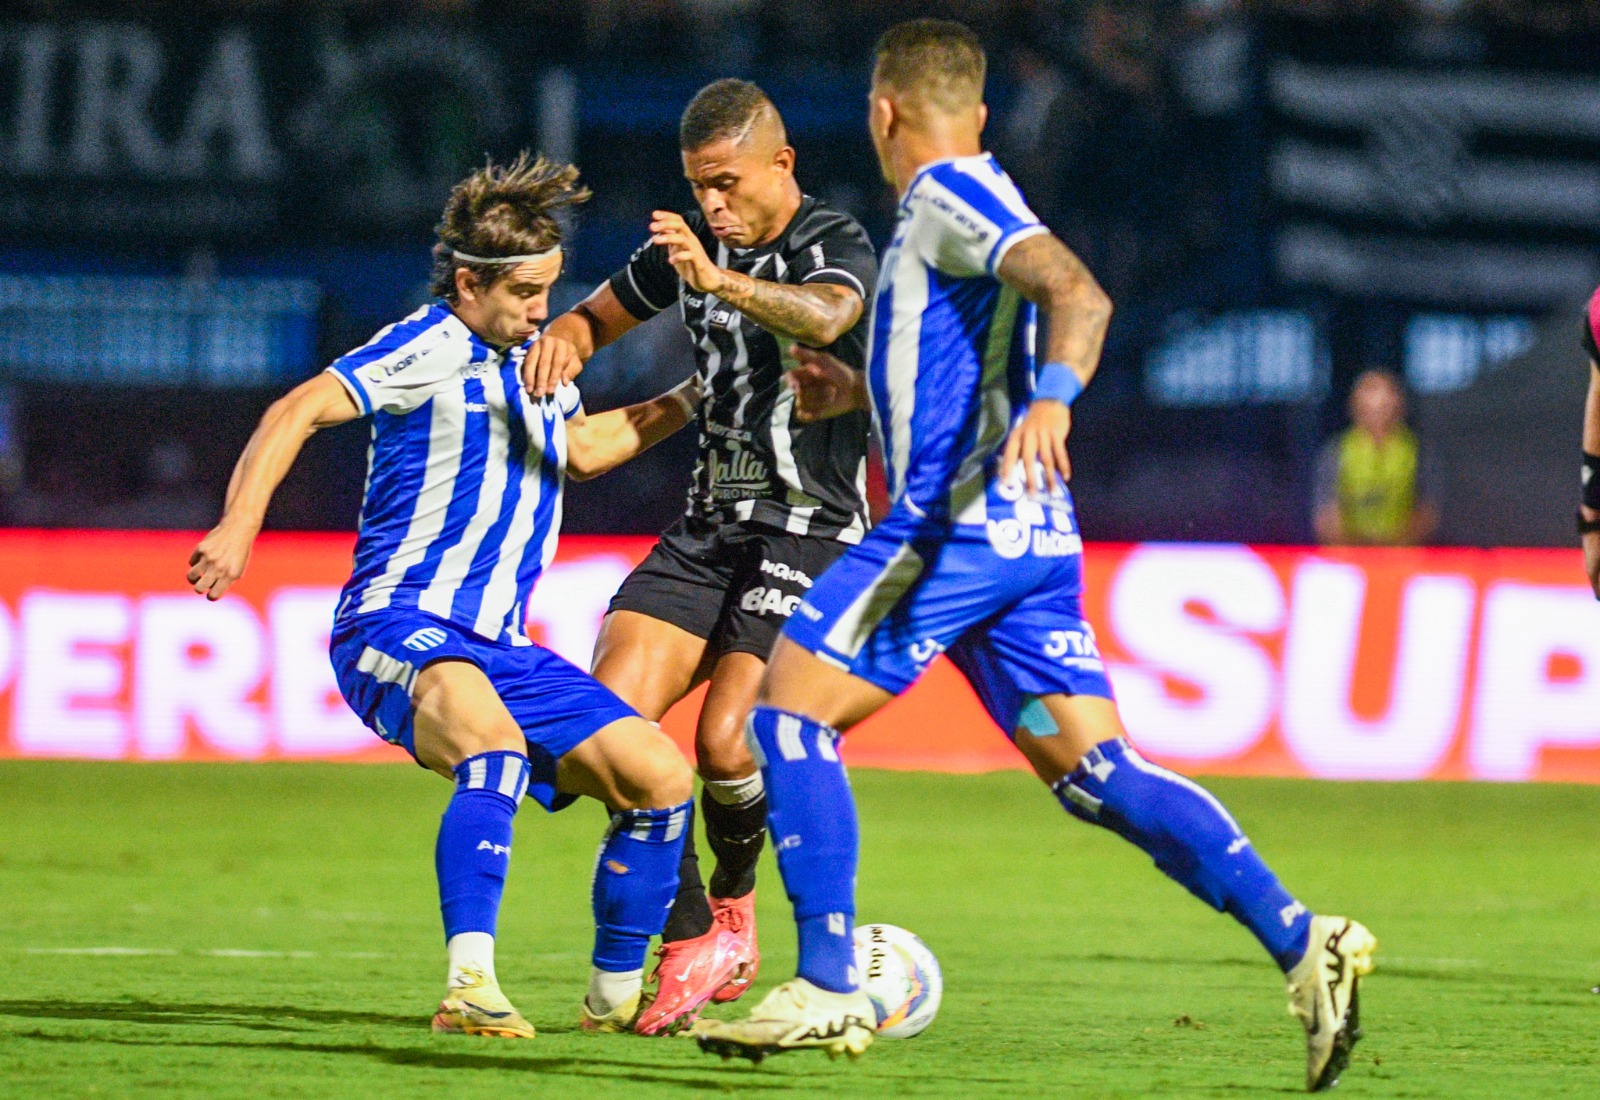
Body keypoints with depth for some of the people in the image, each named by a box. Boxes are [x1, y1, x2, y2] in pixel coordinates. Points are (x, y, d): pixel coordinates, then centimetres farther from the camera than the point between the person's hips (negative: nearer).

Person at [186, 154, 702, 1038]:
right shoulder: (431, 349, -8)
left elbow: (581, 449, 40)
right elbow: (301, 410, -19)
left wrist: (690, 401, 37)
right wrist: (241, 522, -32)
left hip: (498, 648, 8)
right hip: (397, 625, -8)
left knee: (659, 775, -1)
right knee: (492, 736, -39)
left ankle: (615, 998, 17)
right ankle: (470, 986, -44)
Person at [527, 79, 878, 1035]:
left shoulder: (838, 245, -9)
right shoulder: (693, 247, 11)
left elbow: (824, 315, -33)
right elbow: (599, 314, 25)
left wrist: (723, 281, -51)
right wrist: (564, 339, 0)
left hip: (811, 533, -6)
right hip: (712, 526, 6)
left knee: (726, 742, -19)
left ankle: (733, 897, 13)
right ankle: (696, 945, 0)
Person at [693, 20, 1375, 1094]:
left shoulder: (949, 197, -6)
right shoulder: (958, 205, 24)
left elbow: (1078, 292, -23)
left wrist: (1052, 399, -38)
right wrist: (865, 391, 42)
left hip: (960, 517, -9)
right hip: (1029, 532, 9)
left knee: (788, 713, -4)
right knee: (1095, 771, 2)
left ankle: (827, 988, -7)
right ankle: (1300, 941, -11)